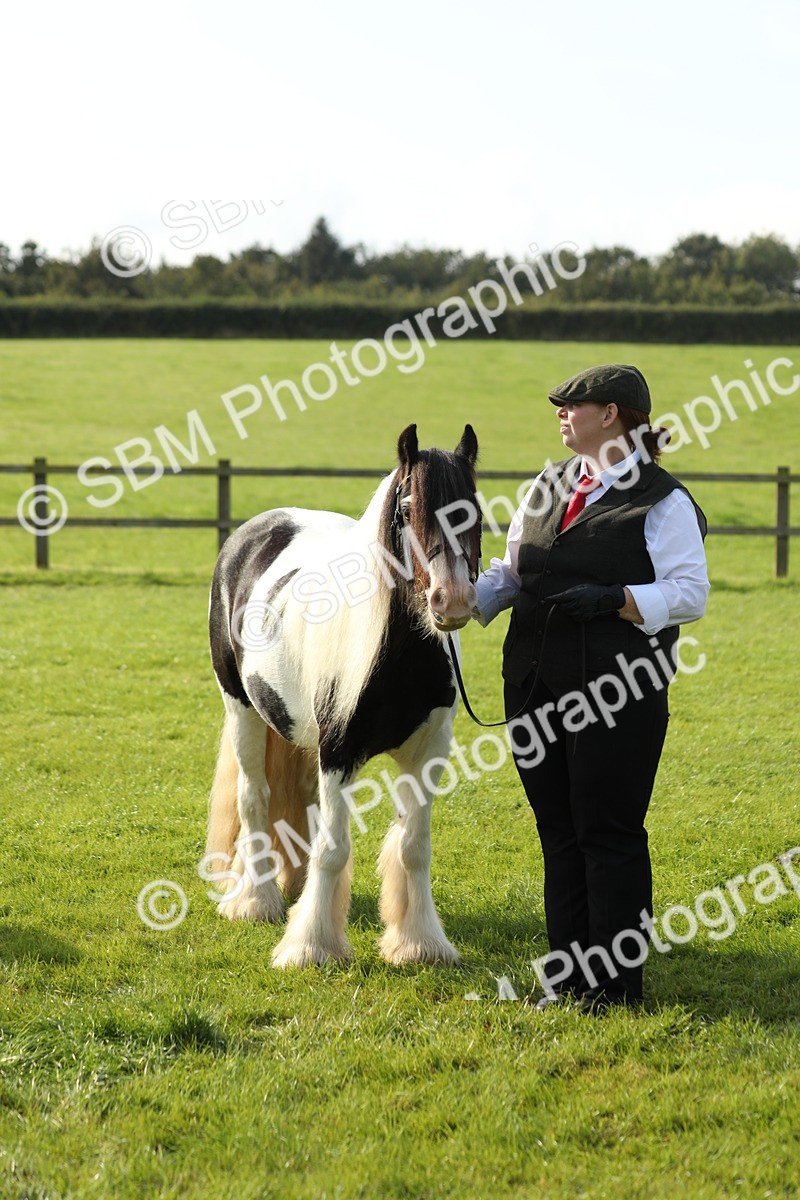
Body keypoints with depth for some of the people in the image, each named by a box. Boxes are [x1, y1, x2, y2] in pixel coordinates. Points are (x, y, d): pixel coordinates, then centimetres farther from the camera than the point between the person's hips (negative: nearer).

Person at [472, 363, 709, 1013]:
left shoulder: (661, 502, -7)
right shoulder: (548, 488, 14)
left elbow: (690, 593, -11)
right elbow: (510, 572, 18)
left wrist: (613, 600, -23)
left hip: (616, 695, -7)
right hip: (538, 689, 7)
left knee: (609, 834, -2)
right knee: (558, 831, 12)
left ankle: (616, 985, 7)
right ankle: (568, 978, 21)